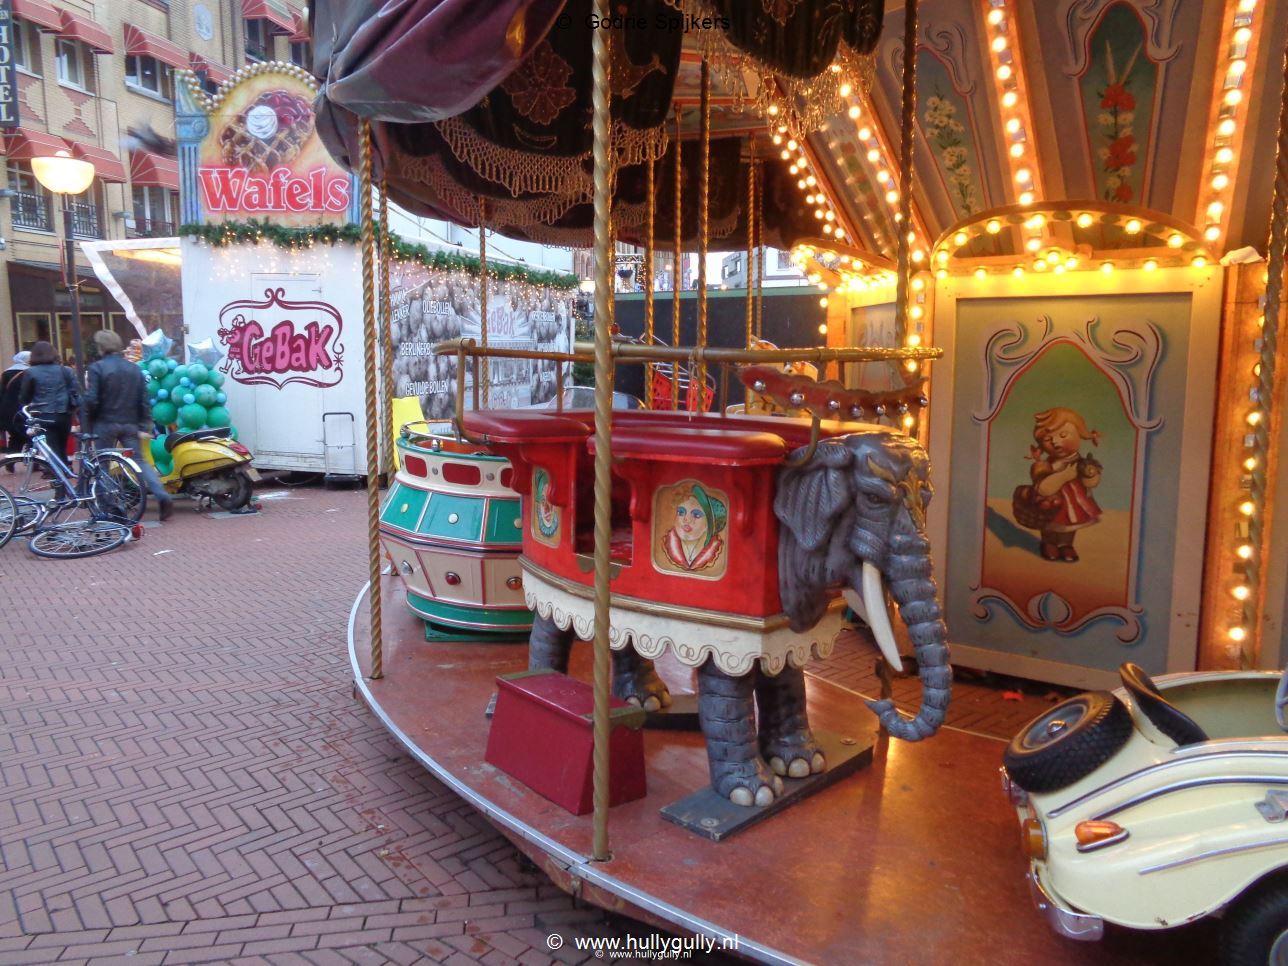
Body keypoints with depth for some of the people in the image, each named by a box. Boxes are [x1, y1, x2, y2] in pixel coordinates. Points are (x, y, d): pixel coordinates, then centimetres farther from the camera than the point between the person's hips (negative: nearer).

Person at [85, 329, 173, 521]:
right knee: (141, 461, 3)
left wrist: (87, 419, 4)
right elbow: (144, 400, 4)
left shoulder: (97, 368, -7)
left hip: (106, 423, -3)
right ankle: (162, 496, -16)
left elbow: (91, 399, -12)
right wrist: (145, 427, 6)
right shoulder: (135, 368, 7)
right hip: (130, 424, 3)